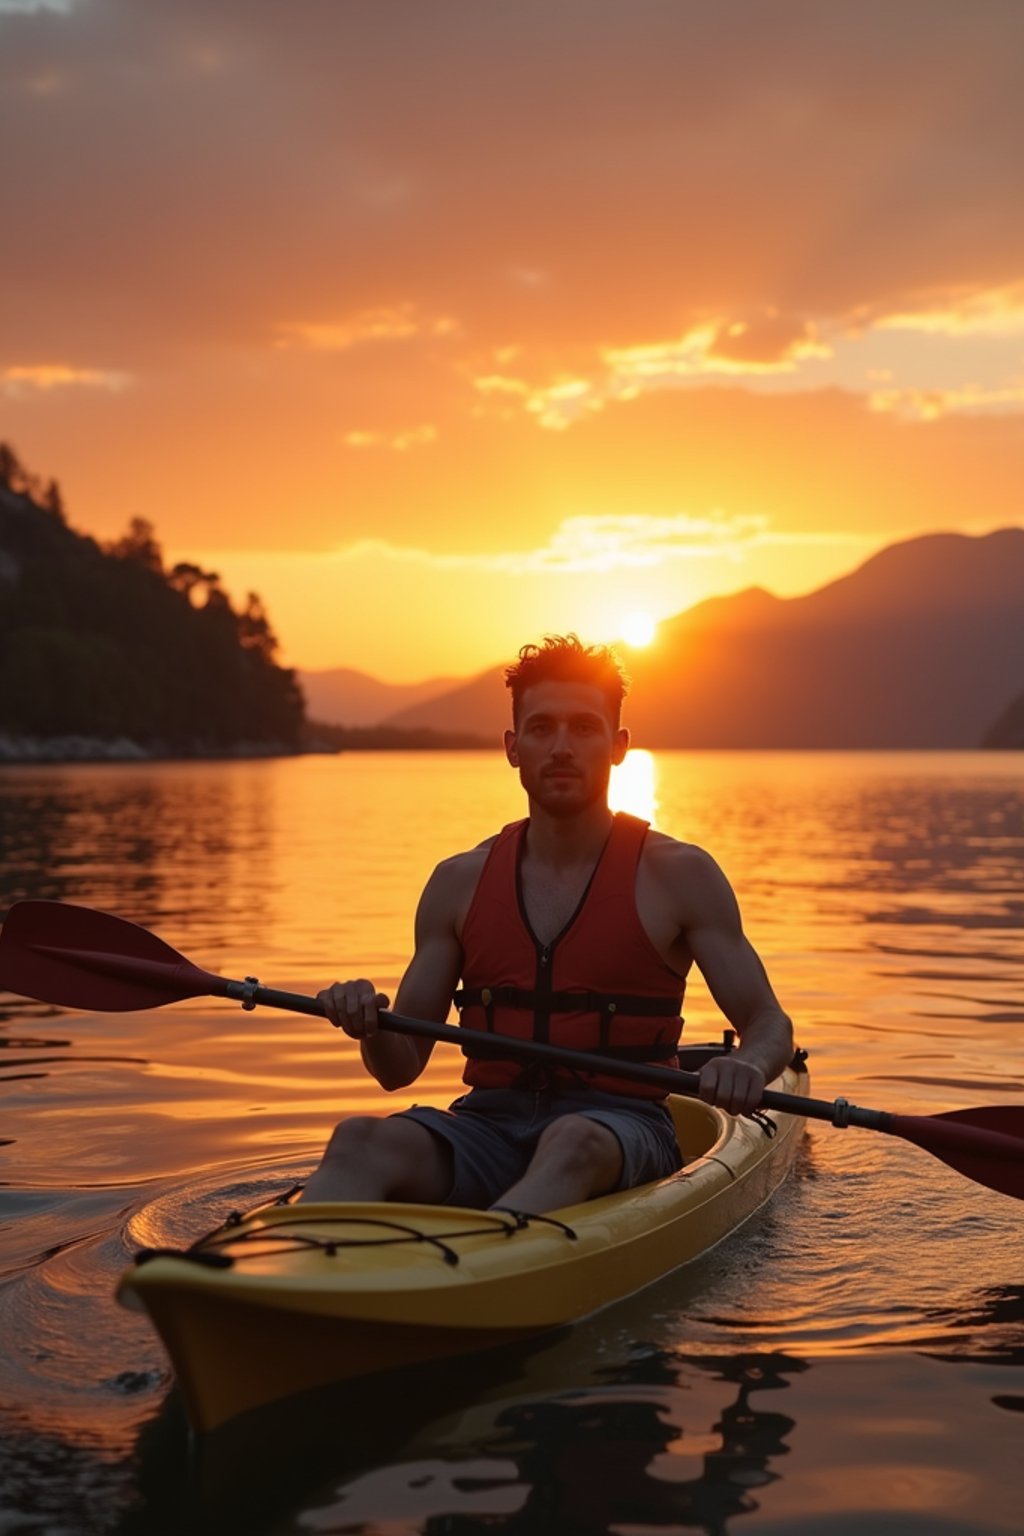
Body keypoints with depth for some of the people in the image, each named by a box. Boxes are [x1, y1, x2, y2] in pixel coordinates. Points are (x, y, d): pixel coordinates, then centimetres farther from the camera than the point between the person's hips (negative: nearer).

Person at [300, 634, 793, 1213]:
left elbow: (771, 1024, 4)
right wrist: (371, 1028, -13)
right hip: (490, 1122, 3)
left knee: (573, 1143, -39)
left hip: (621, 1128, -3)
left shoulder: (679, 874, 3)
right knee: (362, 1141, -29)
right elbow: (401, 1067, 12)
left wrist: (750, 1065, -21)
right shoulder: (459, 883, 10)